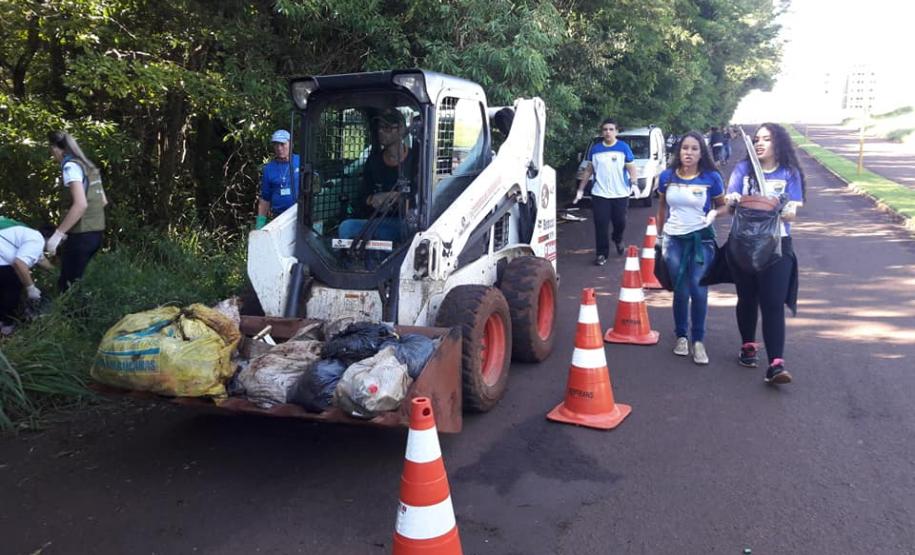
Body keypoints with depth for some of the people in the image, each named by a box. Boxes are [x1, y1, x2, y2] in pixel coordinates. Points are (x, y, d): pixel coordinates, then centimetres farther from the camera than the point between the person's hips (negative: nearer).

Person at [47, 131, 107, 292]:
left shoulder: (71, 166, -11)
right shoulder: (88, 166, 14)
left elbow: (81, 204, -22)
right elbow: (103, 201, 20)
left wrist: (58, 234, -21)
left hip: (82, 235, -9)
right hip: (96, 232, 9)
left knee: (67, 285, -2)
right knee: (76, 282, 16)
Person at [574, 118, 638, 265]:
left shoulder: (624, 148, -1)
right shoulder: (595, 149, 5)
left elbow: (631, 168, -1)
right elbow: (588, 171, 11)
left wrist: (634, 184, -14)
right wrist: (580, 190, 8)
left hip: (620, 194, -1)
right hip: (599, 194, 1)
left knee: (620, 222, 9)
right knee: (601, 225, -4)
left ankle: (618, 240, 41)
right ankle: (601, 254, 4)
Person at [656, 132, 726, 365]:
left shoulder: (711, 178, -5)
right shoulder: (667, 177, 1)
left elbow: (722, 205, 6)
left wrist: (713, 214, -15)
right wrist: (660, 235, 15)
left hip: (701, 239, -1)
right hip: (674, 239, 1)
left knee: (699, 292, -7)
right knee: (681, 292, 4)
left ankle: (698, 341, 8)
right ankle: (681, 336, 22)